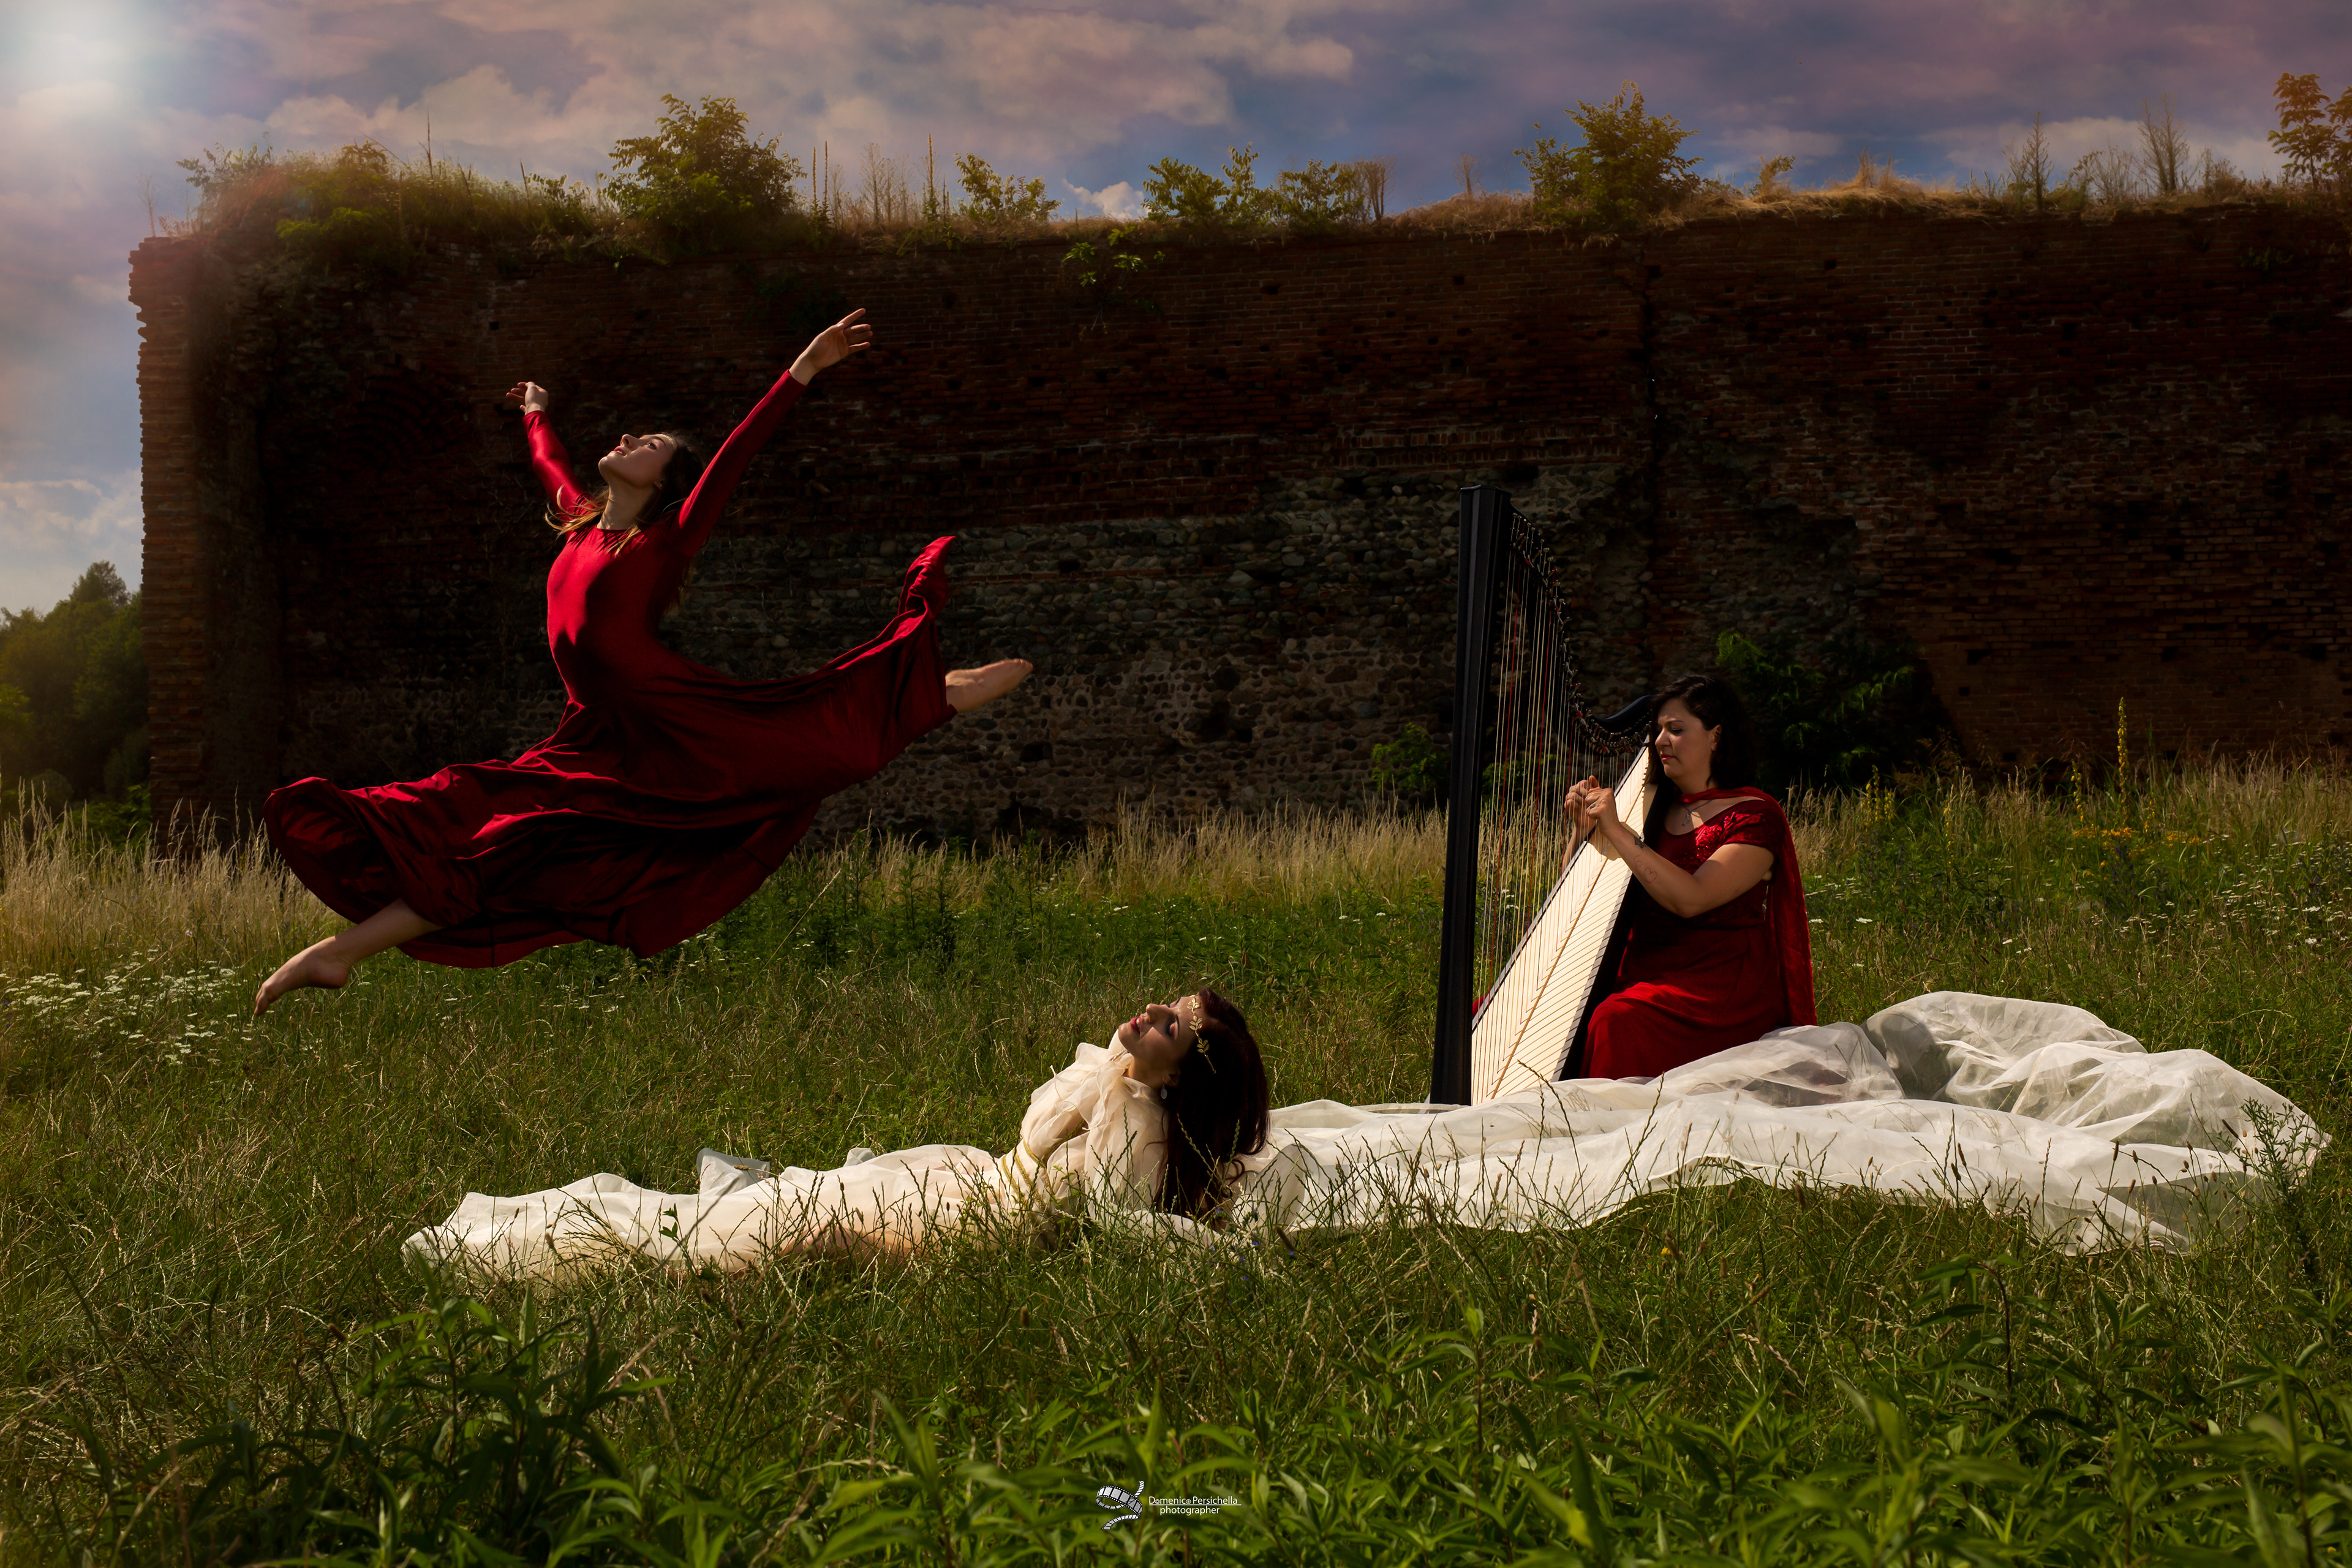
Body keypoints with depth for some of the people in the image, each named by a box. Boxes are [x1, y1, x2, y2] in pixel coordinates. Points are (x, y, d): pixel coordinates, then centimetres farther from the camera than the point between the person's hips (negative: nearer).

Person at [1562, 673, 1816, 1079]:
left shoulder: (1756, 816, -6)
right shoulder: (1657, 806, 14)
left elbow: (1690, 899, -20)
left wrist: (1616, 832, -18)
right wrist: (1585, 828, -3)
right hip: (1638, 973, 7)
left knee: (1617, 1023, -32)